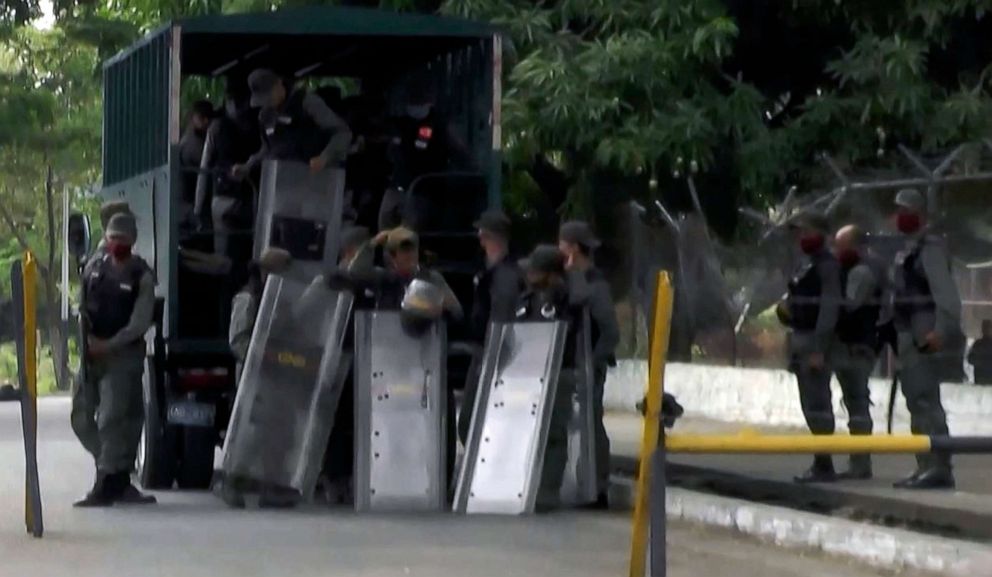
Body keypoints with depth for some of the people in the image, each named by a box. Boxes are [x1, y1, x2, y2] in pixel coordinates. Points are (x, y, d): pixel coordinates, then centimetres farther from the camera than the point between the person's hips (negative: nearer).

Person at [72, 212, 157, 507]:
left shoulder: (141, 276, -5)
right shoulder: (94, 267, 8)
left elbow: (140, 323, -9)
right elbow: (82, 306, 12)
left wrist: (108, 345, -16)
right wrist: (89, 338, -5)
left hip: (122, 354, -5)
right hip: (91, 352, 5)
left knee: (112, 419, -10)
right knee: (82, 418, 5)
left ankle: (106, 486, -4)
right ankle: (117, 474, 17)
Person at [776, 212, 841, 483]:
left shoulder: (827, 265, -13)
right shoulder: (807, 264, 16)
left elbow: (829, 308, -20)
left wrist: (818, 350, -24)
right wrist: (785, 308, 7)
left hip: (815, 341, -10)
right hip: (801, 339, 10)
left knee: (817, 405, -9)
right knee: (812, 404, 14)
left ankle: (824, 465, -8)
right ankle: (820, 464, 20)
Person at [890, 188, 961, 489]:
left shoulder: (930, 248, -11)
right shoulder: (906, 252, 20)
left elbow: (945, 291, -22)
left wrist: (942, 330, -31)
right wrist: (897, 337, 20)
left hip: (925, 336, -10)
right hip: (908, 337, 10)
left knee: (927, 402, -15)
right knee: (916, 404, 12)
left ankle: (939, 468, -18)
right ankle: (926, 467, 17)